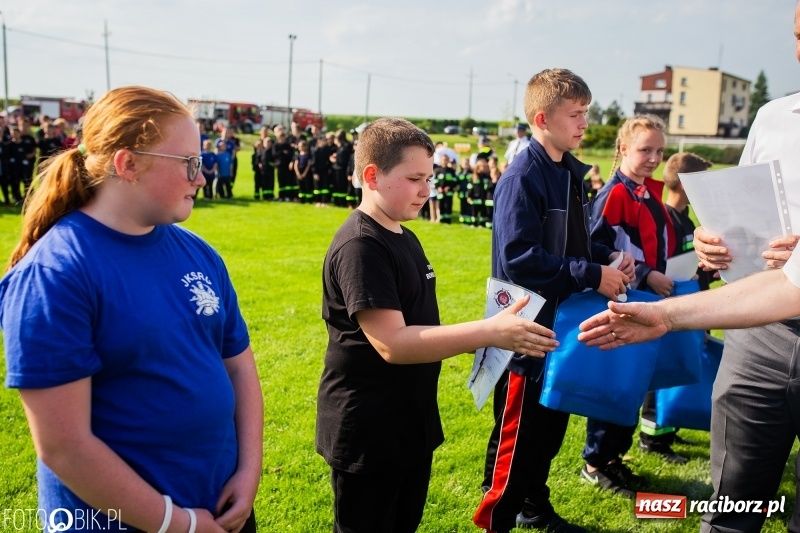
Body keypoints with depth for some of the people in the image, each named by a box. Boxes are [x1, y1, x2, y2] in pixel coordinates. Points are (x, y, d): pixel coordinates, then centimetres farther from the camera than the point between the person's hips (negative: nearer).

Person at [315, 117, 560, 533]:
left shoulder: (404, 237, 9)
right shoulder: (359, 247, -22)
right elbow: (392, 343, -29)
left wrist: (482, 336, 5)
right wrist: (489, 331, -30)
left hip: (411, 424, 9)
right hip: (367, 434, -9)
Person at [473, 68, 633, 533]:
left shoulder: (573, 171, 8)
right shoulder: (523, 177, -19)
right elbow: (518, 258, -25)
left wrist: (610, 258, -1)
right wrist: (593, 275, -23)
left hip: (564, 320, 9)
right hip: (528, 325, -9)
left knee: (553, 422, 21)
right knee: (518, 431, 5)